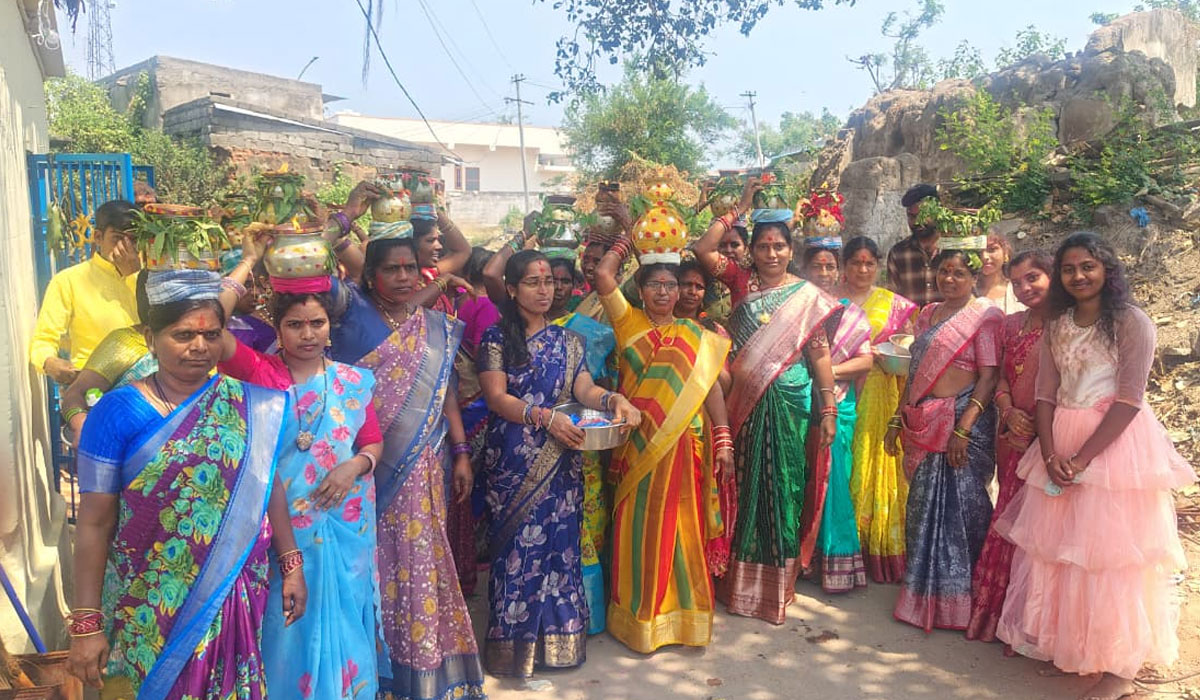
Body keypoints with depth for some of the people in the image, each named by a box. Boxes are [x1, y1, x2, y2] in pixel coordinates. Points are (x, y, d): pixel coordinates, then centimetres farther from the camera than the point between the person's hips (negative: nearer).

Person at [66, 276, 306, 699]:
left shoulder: (247, 404, -1)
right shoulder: (118, 412, -9)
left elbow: (268, 486, 7)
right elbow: (95, 522, -8)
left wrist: (291, 565, 6)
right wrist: (86, 623, -9)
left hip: (235, 596, 3)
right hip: (151, 606, -2)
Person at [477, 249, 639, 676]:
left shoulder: (567, 340, 11)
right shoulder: (496, 338, -1)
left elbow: (584, 387, 0)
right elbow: (496, 397, -10)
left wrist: (613, 399, -21)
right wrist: (545, 417, -23)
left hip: (561, 460, 4)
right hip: (514, 461, -3)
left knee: (560, 544, 7)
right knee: (519, 547, 0)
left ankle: (557, 637, 20)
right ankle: (514, 645, 12)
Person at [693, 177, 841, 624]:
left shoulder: (807, 296, 2)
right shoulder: (742, 282, 6)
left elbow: (820, 354, -1)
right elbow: (702, 250, -6)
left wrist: (828, 409, -6)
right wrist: (740, 210, -4)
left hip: (789, 402, -1)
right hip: (745, 402, 2)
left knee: (782, 486, 5)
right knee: (747, 486, 8)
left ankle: (778, 583, 18)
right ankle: (742, 581, 21)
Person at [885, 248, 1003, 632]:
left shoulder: (985, 316, -5)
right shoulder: (928, 314, 15)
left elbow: (989, 376, -12)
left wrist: (963, 428, -20)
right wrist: (898, 419, 12)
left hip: (964, 422, -6)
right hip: (923, 424, 7)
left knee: (960, 507, -2)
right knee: (923, 508, 11)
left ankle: (957, 600, 12)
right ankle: (925, 596, 24)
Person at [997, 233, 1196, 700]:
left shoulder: (1130, 322, -6)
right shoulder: (1056, 326, 11)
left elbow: (1130, 399, -13)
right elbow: (1046, 393, 5)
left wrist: (1083, 457, -18)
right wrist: (1050, 454, -9)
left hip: (1115, 443, -6)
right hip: (1060, 443, 6)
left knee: (1110, 552, -4)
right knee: (1054, 546, 9)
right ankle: (1063, 642, 25)